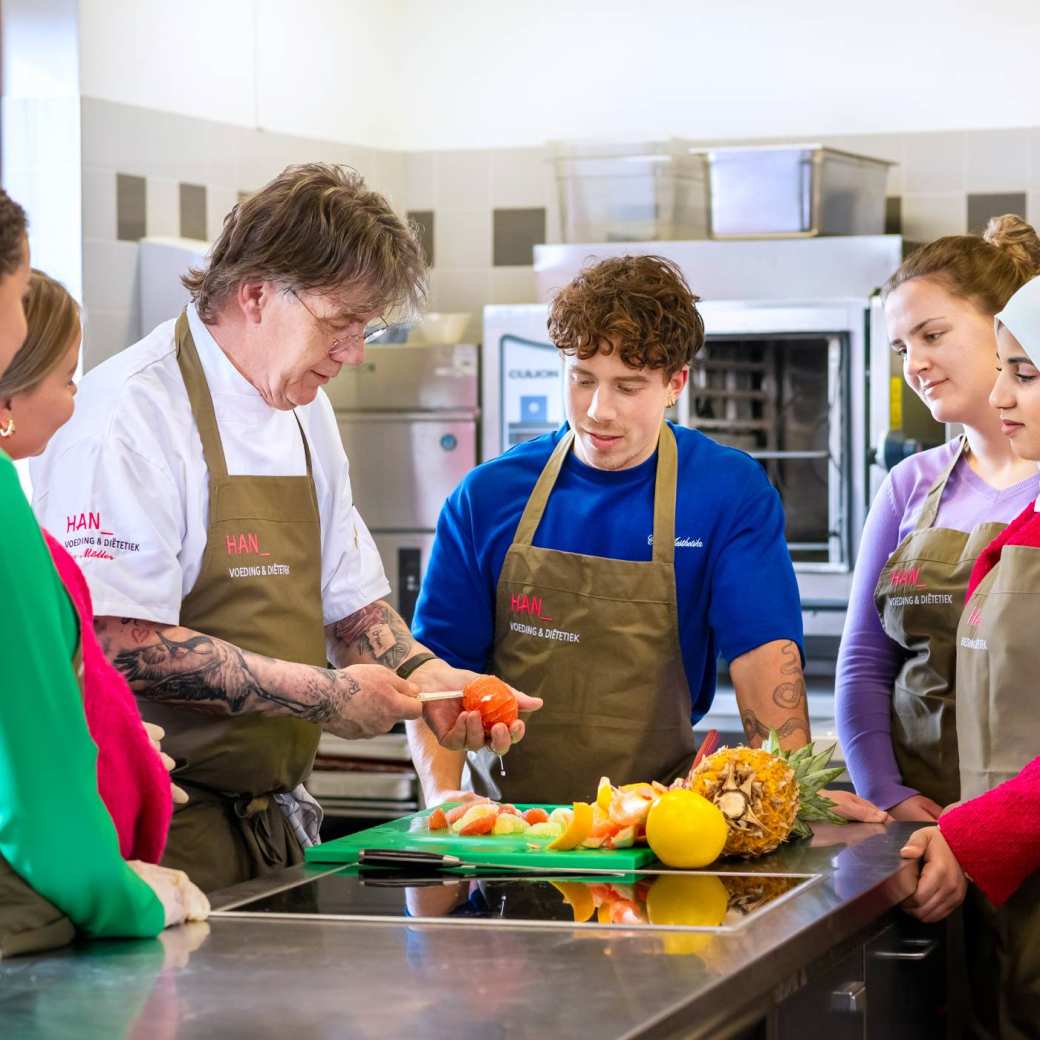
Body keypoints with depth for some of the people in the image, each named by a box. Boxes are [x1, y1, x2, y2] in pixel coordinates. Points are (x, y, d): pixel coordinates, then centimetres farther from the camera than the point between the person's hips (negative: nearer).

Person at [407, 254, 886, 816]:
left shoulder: (731, 491, 1)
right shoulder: (486, 497, 4)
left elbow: (763, 649, -7)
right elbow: (440, 663, 3)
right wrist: (442, 794, -13)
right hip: (504, 815, 2)